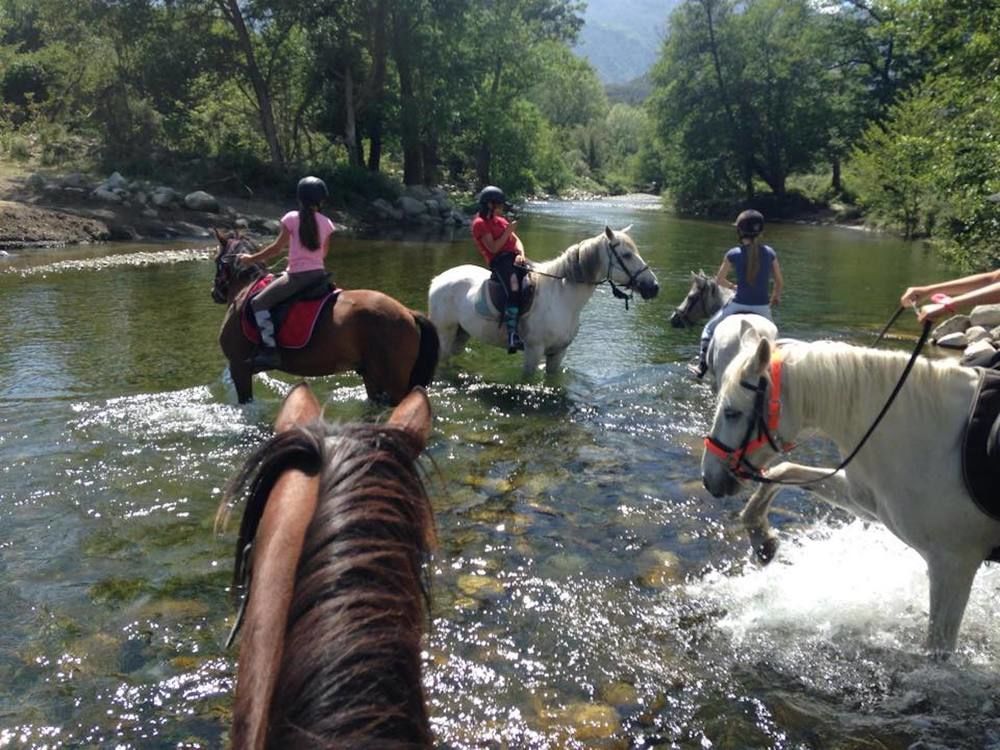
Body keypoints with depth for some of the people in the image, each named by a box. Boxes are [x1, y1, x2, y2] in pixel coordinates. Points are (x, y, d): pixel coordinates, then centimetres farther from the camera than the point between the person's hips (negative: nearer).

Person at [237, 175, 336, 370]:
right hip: (319, 274, 5)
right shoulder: (326, 223, 5)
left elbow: (277, 248, -4)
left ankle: (269, 349, -12)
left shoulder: (292, 218, -6)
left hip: (297, 277, -5)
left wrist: (251, 258, 8)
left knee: (258, 303, 0)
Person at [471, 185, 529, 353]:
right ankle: (512, 337, -36)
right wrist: (507, 231, -8)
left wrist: (521, 254, -5)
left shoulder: (501, 221, 24)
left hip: (514, 258, 8)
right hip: (499, 262, -8)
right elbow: (493, 248, -11)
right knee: (515, 290, -30)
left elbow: (516, 240, 15)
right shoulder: (480, 223, -1)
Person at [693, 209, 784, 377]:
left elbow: (719, 280, 3)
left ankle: (703, 365, 16)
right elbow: (779, 282, 6)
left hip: (739, 305, -2)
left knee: (709, 329, 21)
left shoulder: (733, 254, -8)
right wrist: (775, 296, 25)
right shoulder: (769, 253, -1)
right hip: (763, 307, 2)